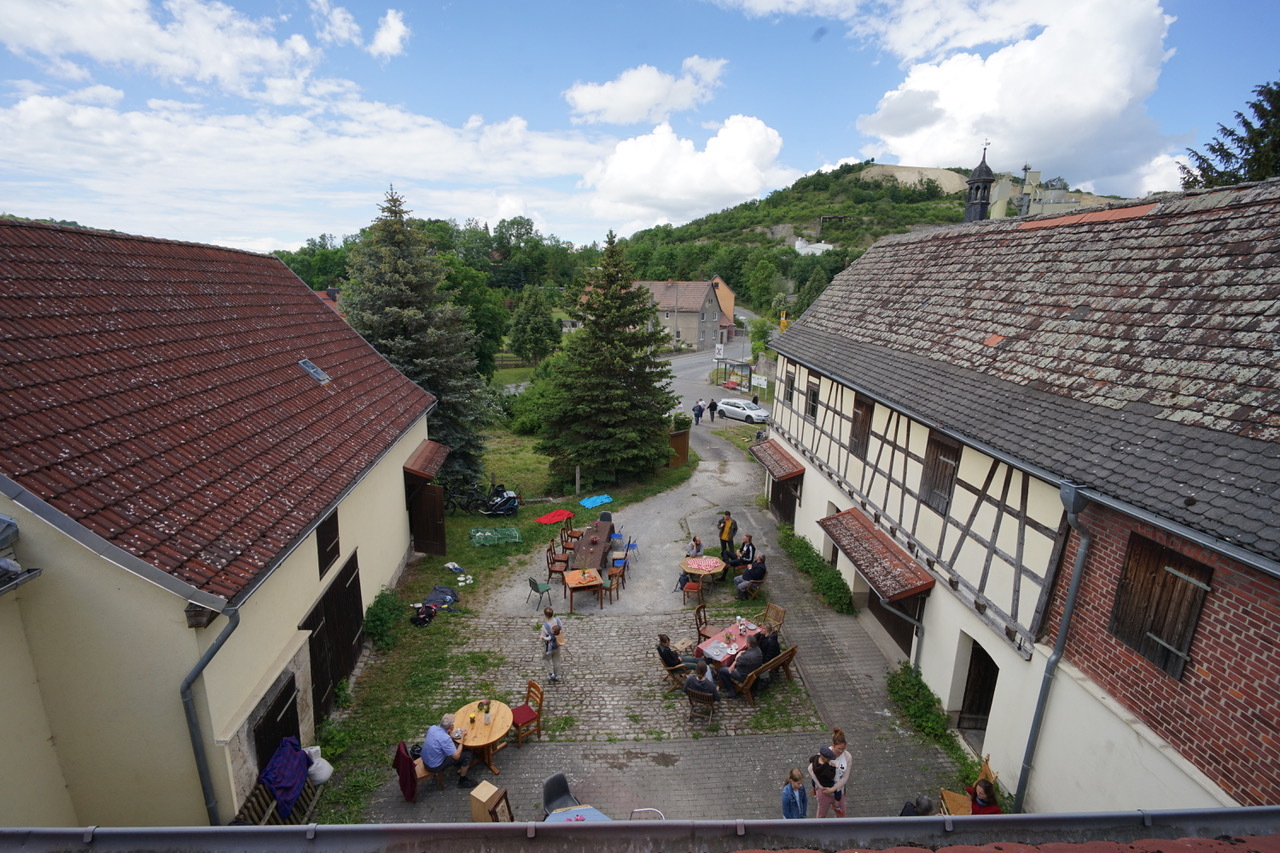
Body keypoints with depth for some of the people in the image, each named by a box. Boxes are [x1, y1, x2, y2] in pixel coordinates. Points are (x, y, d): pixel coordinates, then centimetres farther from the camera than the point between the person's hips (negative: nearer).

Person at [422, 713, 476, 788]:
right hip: (435, 766, -8)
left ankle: (461, 768, 33)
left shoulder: (432, 728, -10)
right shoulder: (445, 739, -32)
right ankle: (462, 781, 18)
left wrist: (450, 734, -2)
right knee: (467, 754, -1)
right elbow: (456, 756, -22)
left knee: (455, 745, 19)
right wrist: (462, 738, -15)